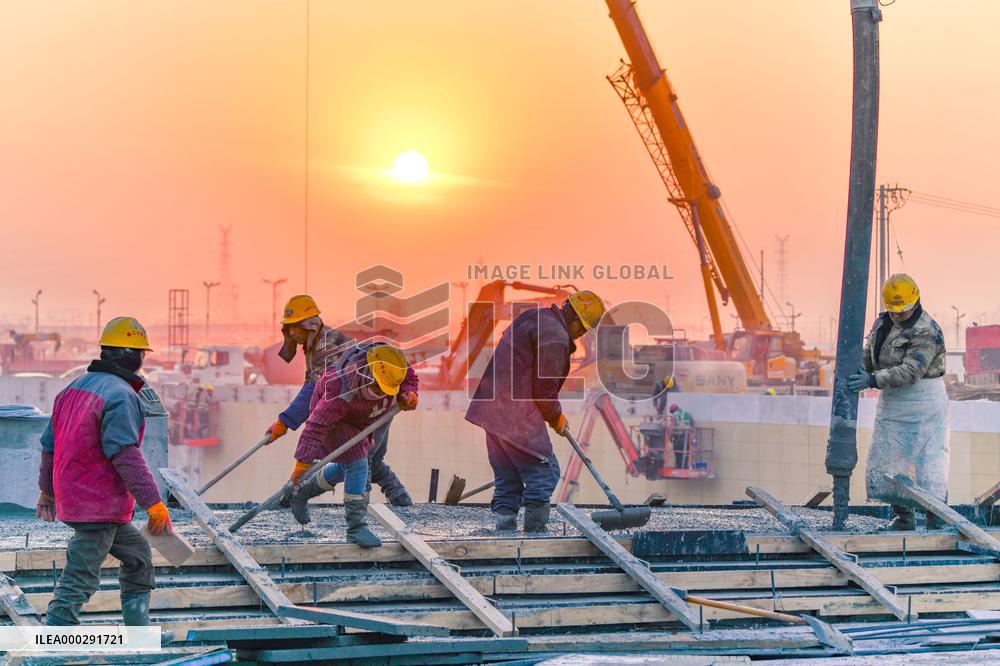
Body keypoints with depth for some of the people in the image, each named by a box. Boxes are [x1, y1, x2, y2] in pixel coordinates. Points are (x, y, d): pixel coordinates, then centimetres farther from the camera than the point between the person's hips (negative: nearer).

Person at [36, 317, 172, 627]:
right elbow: (124, 455, -25)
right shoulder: (121, 395, -17)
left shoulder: (74, 388, 12)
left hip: (71, 494, 10)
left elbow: (49, 444, 18)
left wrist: (47, 490, 30)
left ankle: (139, 628, 30)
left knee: (138, 555, 23)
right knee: (80, 579, -7)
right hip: (98, 505, -10)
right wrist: (154, 503, -23)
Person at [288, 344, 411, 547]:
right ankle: (356, 527, -17)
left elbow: (410, 378, -2)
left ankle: (302, 491, 40)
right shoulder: (342, 393, -44)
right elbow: (317, 426, -43)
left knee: (346, 467, 19)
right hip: (335, 418, -8)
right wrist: (303, 462, -45)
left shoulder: (391, 369, -28)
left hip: (362, 419, 8)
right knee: (356, 464, -21)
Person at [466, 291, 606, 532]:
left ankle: (504, 528, 12)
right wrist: (557, 418, 4)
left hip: (493, 409, 10)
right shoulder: (556, 337, -15)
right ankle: (535, 529, -7)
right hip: (518, 417, -10)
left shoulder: (534, 316, 16)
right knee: (544, 473, -2)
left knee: (507, 478, 14)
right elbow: (544, 389, -14)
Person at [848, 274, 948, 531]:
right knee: (887, 459, 6)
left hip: (923, 404, -8)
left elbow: (911, 371, -28)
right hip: (892, 403, 8)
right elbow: (869, 354, 13)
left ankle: (936, 517, 3)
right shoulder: (883, 322, 8)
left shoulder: (926, 332, -19)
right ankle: (903, 516, 15)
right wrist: (856, 369, -10)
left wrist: (872, 380, -35)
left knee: (928, 460, -6)